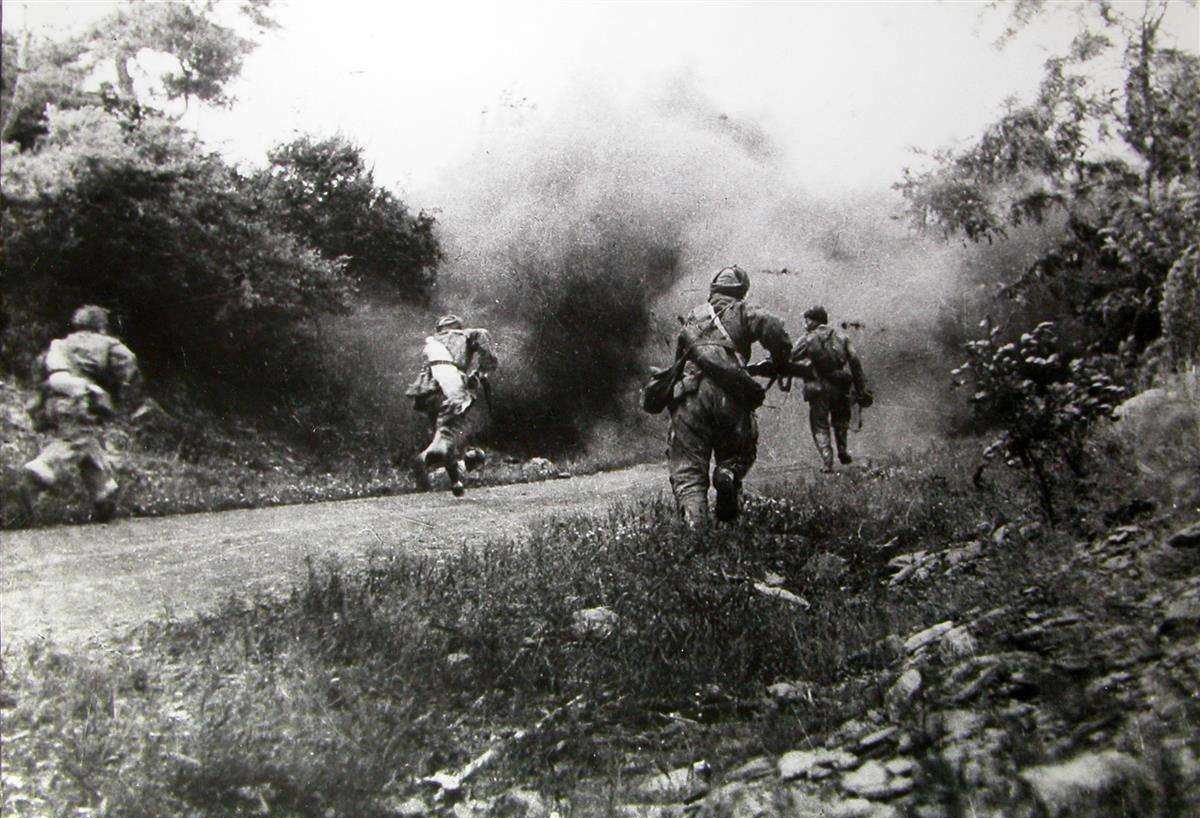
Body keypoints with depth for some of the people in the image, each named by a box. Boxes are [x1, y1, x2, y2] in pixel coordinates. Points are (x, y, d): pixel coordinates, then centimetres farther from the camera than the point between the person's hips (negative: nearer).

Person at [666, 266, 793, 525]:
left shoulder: (692, 317, 27)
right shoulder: (742, 311, 14)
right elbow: (773, 328, -5)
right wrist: (781, 362, 11)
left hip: (688, 397, 2)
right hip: (728, 396, -2)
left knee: (687, 471, 1)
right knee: (739, 453, 21)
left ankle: (693, 521, -22)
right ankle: (728, 474, -11)